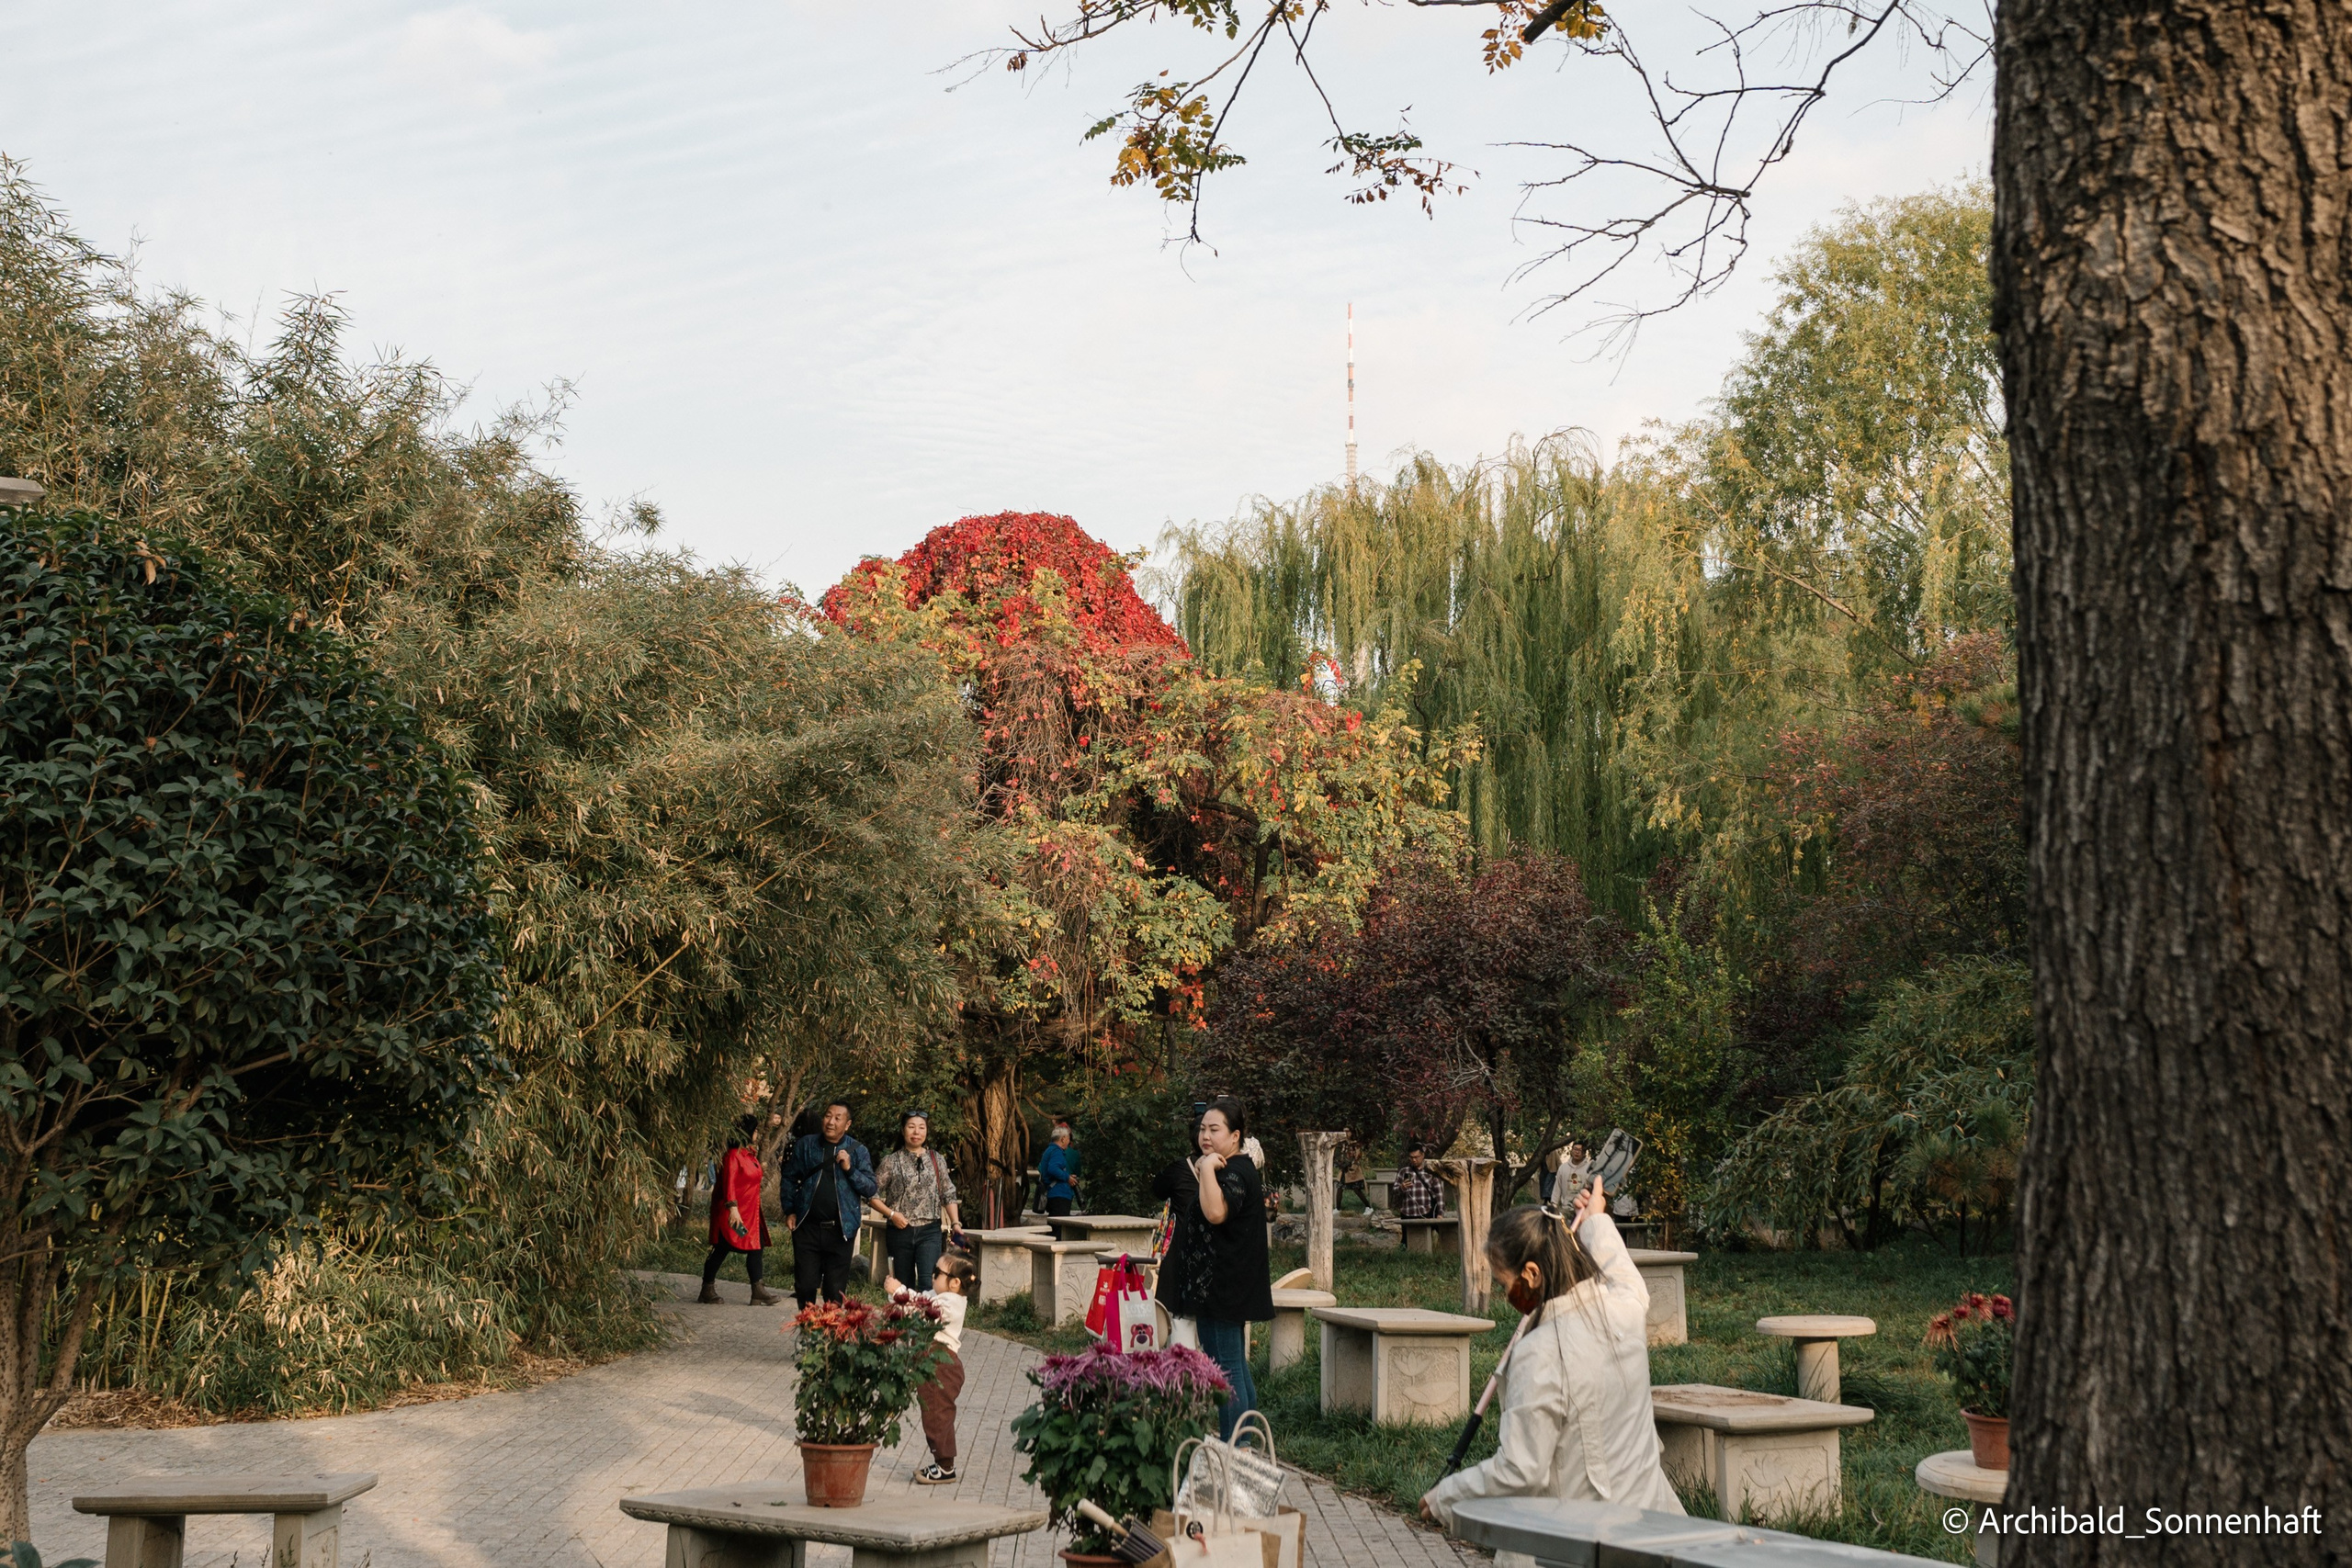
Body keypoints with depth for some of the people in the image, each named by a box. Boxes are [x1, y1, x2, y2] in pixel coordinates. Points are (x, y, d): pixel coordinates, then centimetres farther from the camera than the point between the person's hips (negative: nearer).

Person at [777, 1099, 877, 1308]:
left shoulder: (858, 1151, 1)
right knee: (805, 1286, 4)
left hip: (841, 1230, -1)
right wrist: (789, 1210, 4)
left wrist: (850, 1169, -16)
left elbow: (871, 1188, -2)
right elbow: (789, 1178, 13)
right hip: (807, 1227, 1)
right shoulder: (805, 1145, 5)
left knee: (835, 1290, 3)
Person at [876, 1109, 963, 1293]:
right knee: (903, 1286, 7)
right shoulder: (891, 1161, 3)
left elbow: (948, 1195, 11)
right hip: (900, 1231, 0)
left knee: (928, 1281, -17)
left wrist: (955, 1223, 1)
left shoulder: (936, 1160, 8)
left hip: (930, 1231, 0)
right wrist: (891, 1213, -10)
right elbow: (874, 1195, 3)